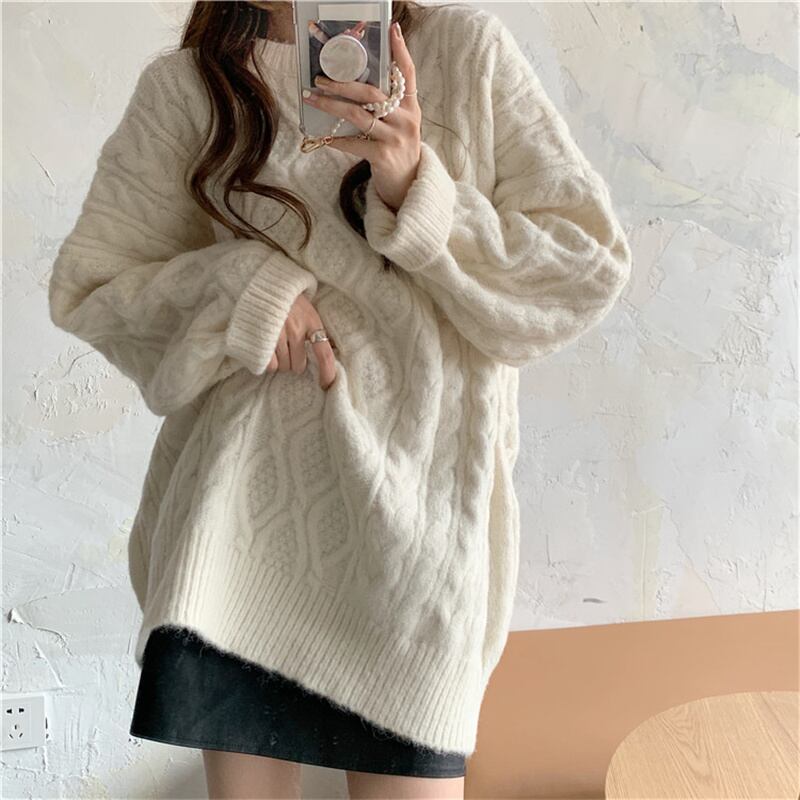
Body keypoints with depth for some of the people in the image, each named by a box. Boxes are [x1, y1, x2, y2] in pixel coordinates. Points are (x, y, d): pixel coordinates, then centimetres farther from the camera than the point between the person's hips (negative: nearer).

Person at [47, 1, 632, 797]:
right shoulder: (186, 86, 8)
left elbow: (589, 269, 4)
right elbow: (88, 285, 12)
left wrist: (417, 190, -12)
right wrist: (243, 288, -6)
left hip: (413, 494, 0)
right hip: (246, 485, 1)